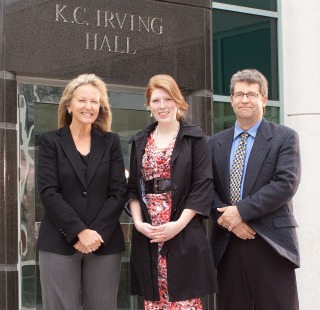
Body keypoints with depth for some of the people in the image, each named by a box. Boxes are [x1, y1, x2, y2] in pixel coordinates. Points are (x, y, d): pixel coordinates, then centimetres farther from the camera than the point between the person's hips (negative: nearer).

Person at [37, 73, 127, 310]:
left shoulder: (111, 142, 11)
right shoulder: (51, 141, 5)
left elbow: (119, 192, 3)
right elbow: (48, 193, -5)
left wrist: (97, 233, -10)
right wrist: (79, 232, -15)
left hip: (104, 242, 2)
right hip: (60, 243, -2)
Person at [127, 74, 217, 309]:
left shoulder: (195, 138, 2)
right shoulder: (140, 142, 15)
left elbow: (203, 186, -5)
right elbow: (133, 188, 13)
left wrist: (178, 225, -15)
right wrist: (138, 222, -4)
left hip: (185, 236, -4)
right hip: (147, 237, 4)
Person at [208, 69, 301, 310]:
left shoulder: (285, 138, 2)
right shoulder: (216, 143, 14)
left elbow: (287, 183, -10)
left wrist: (242, 210, -14)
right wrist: (228, 219, -10)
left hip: (270, 244, -3)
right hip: (227, 245, 4)